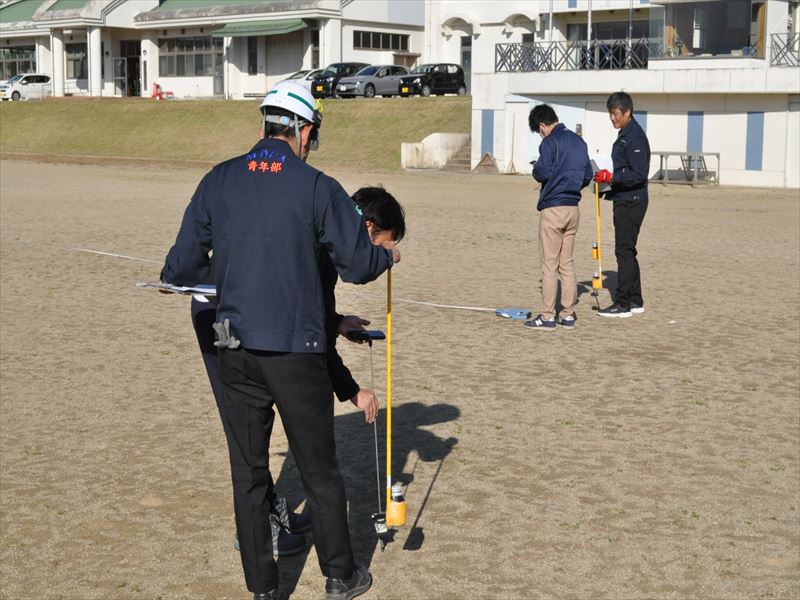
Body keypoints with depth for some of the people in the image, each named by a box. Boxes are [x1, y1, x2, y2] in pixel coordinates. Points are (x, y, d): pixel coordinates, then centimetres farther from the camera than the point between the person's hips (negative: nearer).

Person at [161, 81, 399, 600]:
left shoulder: (218, 181, 1)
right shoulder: (317, 188, -8)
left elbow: (183, 266, 2)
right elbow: (358, 265, -5)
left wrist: (173, 278, 25)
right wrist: (388, 255, 17)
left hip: (237, 352, 3)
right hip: (297, 352, -3)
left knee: (249, 473, 12)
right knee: (320, 471, 12)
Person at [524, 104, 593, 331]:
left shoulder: (550, 142, -10)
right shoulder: (578, 141, 13)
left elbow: (543, 173, -17)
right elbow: (588, 176, 15)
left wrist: (535, 167, 3)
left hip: (553, 208, -7)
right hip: (573, 209, 7)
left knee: (549, 265, -3)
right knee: (568, 264, 11)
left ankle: (547, 317, -1)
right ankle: (568, 315, 13)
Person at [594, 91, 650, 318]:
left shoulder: (634, 137, -15)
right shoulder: (624, 135, 16)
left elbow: (640, 174, -22)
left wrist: (612, 177, -24)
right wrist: (607, 179, 12)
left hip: (631, 203, -10)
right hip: (624, 201, 10)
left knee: (624, 250, -8)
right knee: (627, 251, 14)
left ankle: (623, 304, -5)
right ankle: (635, 301, 20)